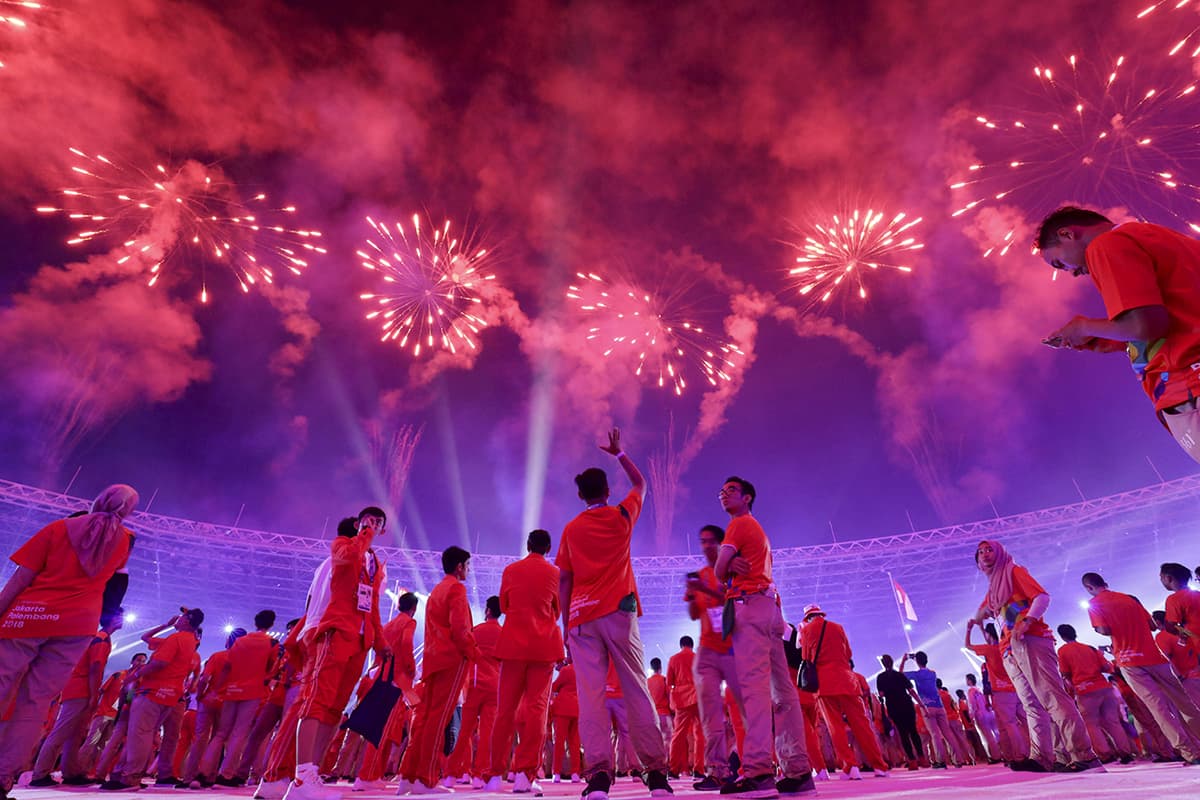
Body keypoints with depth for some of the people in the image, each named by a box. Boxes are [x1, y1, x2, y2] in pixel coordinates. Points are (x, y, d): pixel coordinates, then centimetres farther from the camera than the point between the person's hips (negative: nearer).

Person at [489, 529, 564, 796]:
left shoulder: (510, 570, 5)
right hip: (545, 645, -1)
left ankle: (495, 774, 10)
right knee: (536, 707, 0)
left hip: (514, 643, 1)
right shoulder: (555, 573, 2)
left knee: (506, 708, 7)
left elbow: (503, 606, 15)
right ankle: (525, 773, -7)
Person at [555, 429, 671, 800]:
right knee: (636, 691, 4)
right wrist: (618, 452, 34)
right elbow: (641, 484, 25)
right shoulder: (622, 515, 6)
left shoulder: (571, 529, 9)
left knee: (590, 695, -3)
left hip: (581, 617, 1)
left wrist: (565, 625, 12)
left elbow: (564, 581, 8)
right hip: (618, 612, -1)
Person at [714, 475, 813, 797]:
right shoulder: (758, 530, 28)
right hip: (769, 606, 10)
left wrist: (730, 569, 16)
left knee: (753, 684, -19)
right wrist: (734, 567, -3)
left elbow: (719, 572, -3)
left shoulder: (739, 523, 1)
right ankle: (799, 771, 5)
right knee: (781, 690, 5)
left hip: (749, 605, -10)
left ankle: (758, 772, -26)